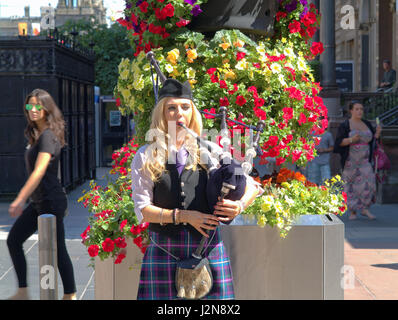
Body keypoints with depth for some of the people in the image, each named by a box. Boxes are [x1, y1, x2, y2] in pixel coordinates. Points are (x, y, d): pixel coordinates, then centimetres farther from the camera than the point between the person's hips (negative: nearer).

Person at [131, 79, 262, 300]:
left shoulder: (209, 152, 10)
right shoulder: (146, 157, 7)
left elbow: (252, 186, 14)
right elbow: (143, 210, 0)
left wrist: (239, 205, -8)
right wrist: (183, 216, -12)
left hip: (208, 250, 1)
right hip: (164, 254, -1)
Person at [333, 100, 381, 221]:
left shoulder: (367, 124, 7)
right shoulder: (344, 125, -7)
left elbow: (374, 138, 12)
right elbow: (338, 142, -12)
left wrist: (378, 132, -10)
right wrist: (351, 139, -28)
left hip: (364, 161, 3)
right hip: (350, 161, -3)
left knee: (368, 182, -12)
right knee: (351, 186, 1)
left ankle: (365, 209, -2)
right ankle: (352, 212, 13)